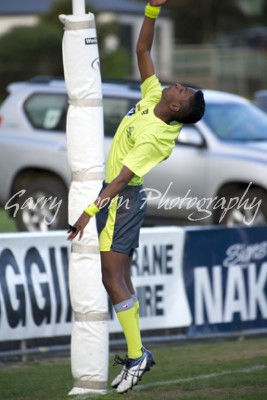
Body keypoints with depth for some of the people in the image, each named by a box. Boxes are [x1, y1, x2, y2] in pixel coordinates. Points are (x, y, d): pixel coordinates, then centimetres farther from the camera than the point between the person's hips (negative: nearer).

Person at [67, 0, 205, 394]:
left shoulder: (154, 137, -24)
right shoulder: (153, 97, -2)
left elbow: (122, 179, -27)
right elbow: (142, 50, 5)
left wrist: (90, 210, -28)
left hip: (121, 198, -10)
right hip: (121, 196, 10)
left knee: (113, 276, -12)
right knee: (119, 276, 10)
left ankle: (137, 355, -12)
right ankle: (135, 353, 11)